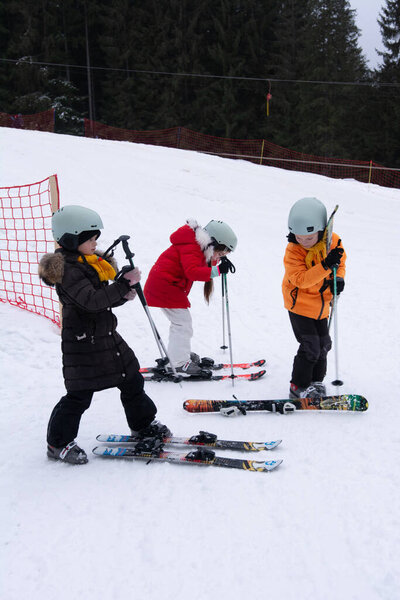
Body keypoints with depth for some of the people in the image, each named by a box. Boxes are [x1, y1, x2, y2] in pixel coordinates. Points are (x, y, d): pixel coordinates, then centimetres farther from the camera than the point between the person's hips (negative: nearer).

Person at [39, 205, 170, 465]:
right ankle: (59, 443, 17)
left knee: (131, 380, 16)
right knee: (79, 395, 0)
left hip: (108, 336, 9)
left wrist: (122, 296, -3)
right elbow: (91, 301, -31)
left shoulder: (90, 262, 10)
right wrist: (124, 283, -29)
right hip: (83, 342, -9)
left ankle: (144, 424, 35)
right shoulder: (67, 269, -20)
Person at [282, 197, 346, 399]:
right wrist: (325, 266, -41)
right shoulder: (293, 251, -21)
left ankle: (316, 381, 35)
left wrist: (339, 278, -11)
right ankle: (298, 388, 4)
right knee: (310, 346, -10)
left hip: (321, 304, 5)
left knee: (323, 344, 15)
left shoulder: (333, 241, -10)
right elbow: (301, 279, -31)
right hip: (299, 304, -5)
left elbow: (341, 262, 9)